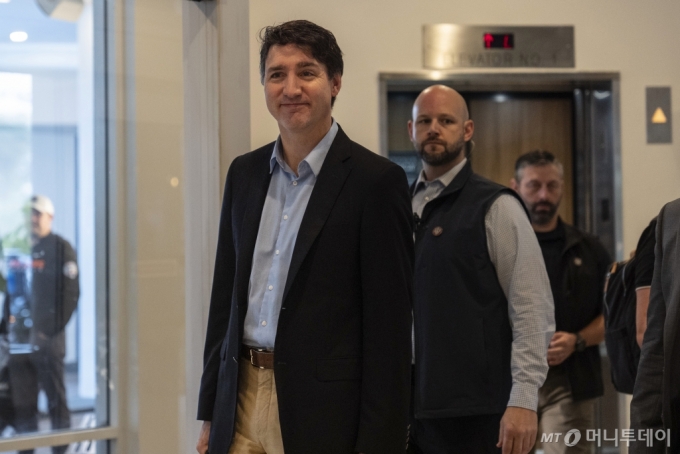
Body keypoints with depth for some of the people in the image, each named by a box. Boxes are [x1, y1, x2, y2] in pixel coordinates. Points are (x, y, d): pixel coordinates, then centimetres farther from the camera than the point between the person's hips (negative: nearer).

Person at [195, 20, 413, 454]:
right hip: (241, 402, 5)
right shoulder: (245, 172, 9)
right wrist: (210, 414, 12)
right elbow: (225, 294, 13)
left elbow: (389, 324, -10)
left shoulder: (376, 180, -9)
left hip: (322, 414, -5)